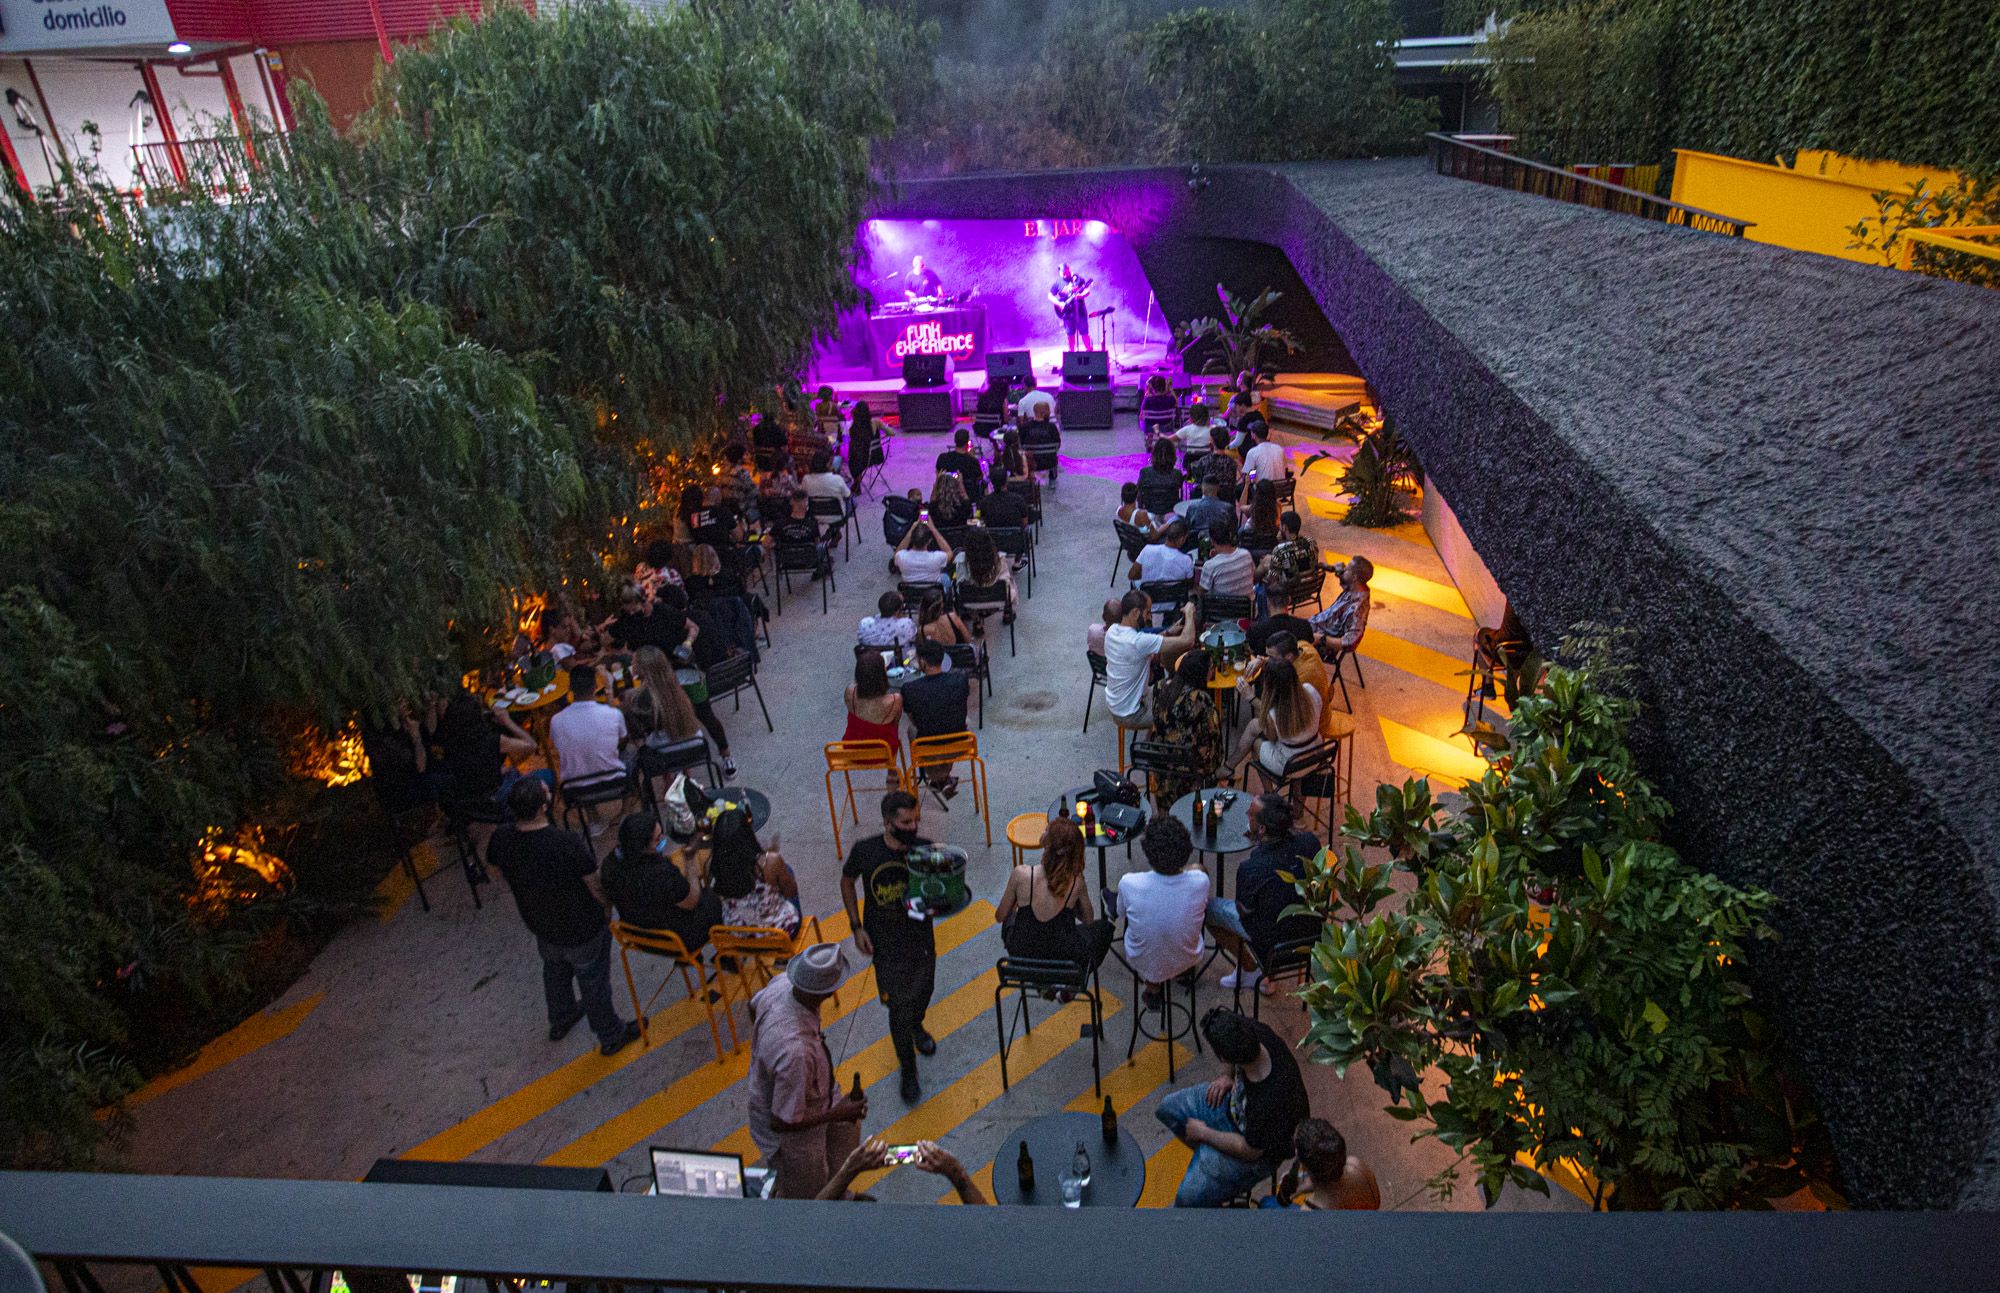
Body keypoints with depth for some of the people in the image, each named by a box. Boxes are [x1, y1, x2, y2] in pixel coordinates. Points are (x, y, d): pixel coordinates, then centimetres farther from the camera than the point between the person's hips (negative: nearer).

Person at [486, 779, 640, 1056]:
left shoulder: (502, 840, -21)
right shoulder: (567, 844, -37)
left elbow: (496, 869, 2)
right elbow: (595, 887, -23)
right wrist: (611, 909, -3)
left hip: (541, 926, 5)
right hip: (582, 929, -5)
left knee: (555, 971, 32)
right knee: (593, 982, 18)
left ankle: (560, 1021, 57)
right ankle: (611, 1035, 39)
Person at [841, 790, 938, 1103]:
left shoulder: (925, 849, -19)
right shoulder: (865, 851, -21)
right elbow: (847, 881, -1)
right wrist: (857, 927, -5)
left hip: (921, 937, 2)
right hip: (886, 942, -2)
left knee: (923, 989, 26)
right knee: (899, 1007, 3)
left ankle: (916, 1025, 61)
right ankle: (908, 1071, 26)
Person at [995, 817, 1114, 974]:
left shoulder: (1021, 874, -23)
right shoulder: (1076, 881, -19)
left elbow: (999, 916, -6)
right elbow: (1088, 919, 1)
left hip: (1021, 954, 1)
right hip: (1064, 959, 0)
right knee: (1104, 926, 27)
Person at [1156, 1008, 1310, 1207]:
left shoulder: (1270, 1103, -43)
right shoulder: (1255, 1032, -28)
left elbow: (1249, 1151, -22)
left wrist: (1203, 1133, -11)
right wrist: (1227, 1076, -7)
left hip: (1258, 1148, -7)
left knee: (1189, 1198, -13)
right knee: (1167, 1108, 13)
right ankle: (1209, 1157, 26)